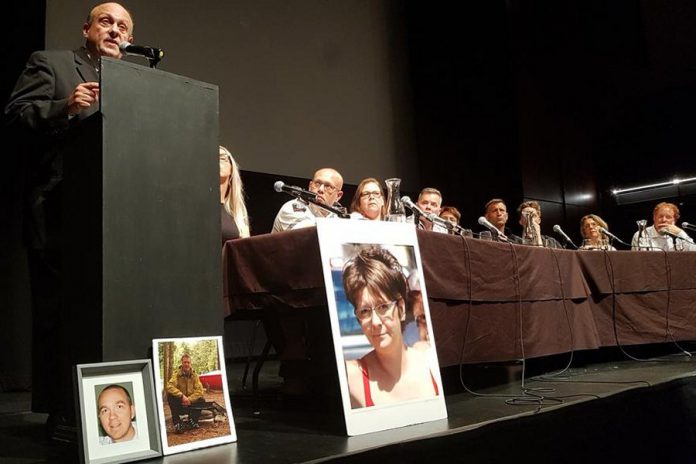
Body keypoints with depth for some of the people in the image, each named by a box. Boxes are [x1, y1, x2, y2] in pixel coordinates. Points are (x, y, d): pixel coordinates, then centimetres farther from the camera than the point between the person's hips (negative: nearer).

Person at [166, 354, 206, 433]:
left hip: (191, 403, 2)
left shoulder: (194, 375, -3)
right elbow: (169, 386, -28)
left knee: (202, 400, -22)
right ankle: (177, 423, -22)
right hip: (180, 403, -2)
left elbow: (199, 390, -10)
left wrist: (190, 399, -26)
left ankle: (192, 421, 0)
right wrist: (182, 396, -38)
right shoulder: (176, 374, -11)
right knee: (170, 395, -29)